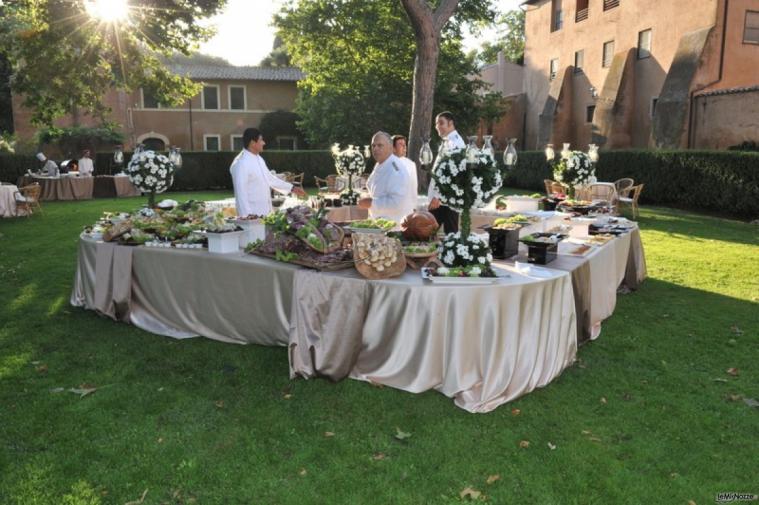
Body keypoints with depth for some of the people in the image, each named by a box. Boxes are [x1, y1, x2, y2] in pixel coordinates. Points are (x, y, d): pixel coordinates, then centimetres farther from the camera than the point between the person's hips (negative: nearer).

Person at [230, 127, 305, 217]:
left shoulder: (259, 159, 12)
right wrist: (247, 215, -21)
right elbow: (240, 192, -19)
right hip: (252, 214, -9)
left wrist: (292, 188, 21)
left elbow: (270, 178, 22)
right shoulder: (241, 163, -17)